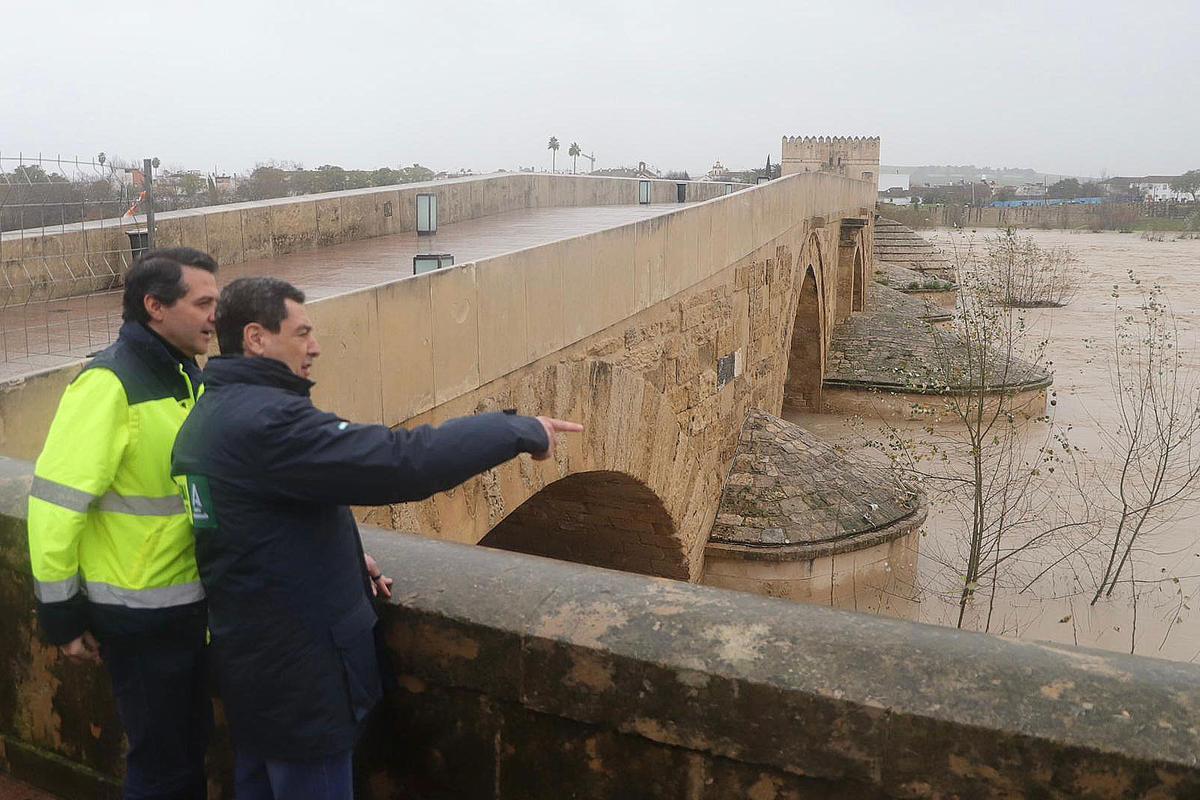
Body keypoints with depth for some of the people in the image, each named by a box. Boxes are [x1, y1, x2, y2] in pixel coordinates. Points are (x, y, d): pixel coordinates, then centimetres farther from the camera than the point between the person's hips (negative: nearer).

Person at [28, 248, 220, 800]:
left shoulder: (189, 375, 4)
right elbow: (55, 501, -20)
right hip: (137, 615, -7)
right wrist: (61, 613, -14)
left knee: (190, 747, 22)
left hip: (189, 602, 7)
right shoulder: (109, 384, -20)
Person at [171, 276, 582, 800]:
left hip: (249, 654, 10)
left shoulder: (208, 418, 7)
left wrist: (342, 564, 10)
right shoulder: (266, 418, -26)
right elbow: (400, 461, -32)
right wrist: (519, 431, -22)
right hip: (298, 667, -10)